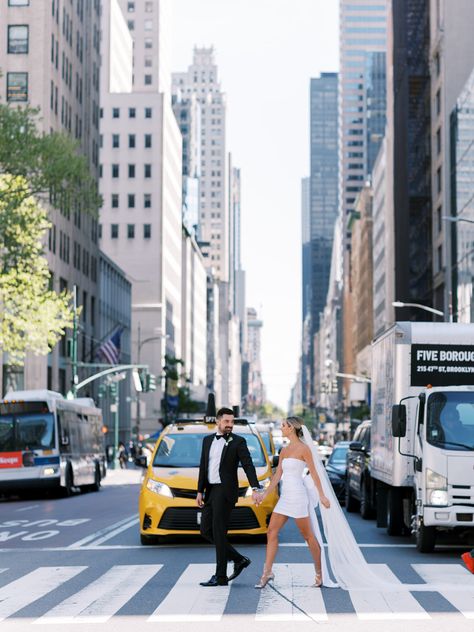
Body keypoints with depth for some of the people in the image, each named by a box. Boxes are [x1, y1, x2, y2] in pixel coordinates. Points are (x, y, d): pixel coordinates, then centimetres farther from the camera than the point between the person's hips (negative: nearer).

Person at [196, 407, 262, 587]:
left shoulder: (238, 442, -4)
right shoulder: (208, 440, 13)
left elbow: (248, 466, -12)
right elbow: (203, 467, 15)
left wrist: (255, 489, -24)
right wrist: (200, 492, 9)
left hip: (225, 491, -7)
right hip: (211, 491, 7)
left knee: (219, 533, -6)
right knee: (206, 531, 7)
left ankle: (220, 577, 0)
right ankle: (239, 559, 18)